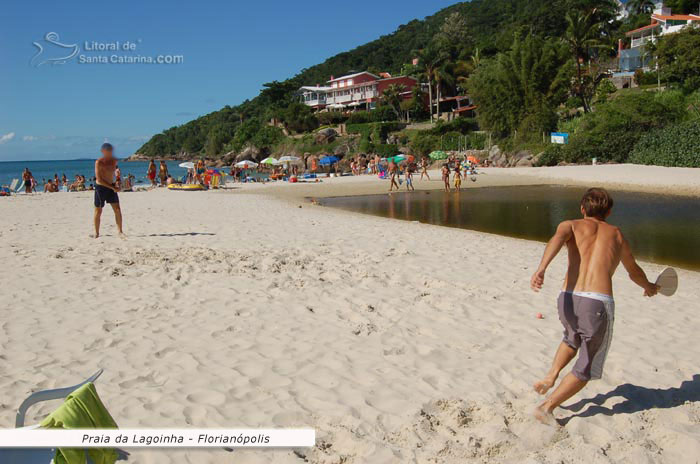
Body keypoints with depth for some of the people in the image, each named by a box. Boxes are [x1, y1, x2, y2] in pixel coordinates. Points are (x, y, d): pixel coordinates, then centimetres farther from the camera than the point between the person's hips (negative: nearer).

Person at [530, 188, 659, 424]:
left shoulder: (571, 225, 16)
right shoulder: (616, 235, 23)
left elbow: (558, 238, -10)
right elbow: (634, 271, 39)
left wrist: (541, 269, -25)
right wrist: (649, 286, 60)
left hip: (567, 300, 2)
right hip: (598, 304, -1)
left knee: (573, 337, 35)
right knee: (586, 369, 16)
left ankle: (551, 376, 16)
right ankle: (547, 406, 6)